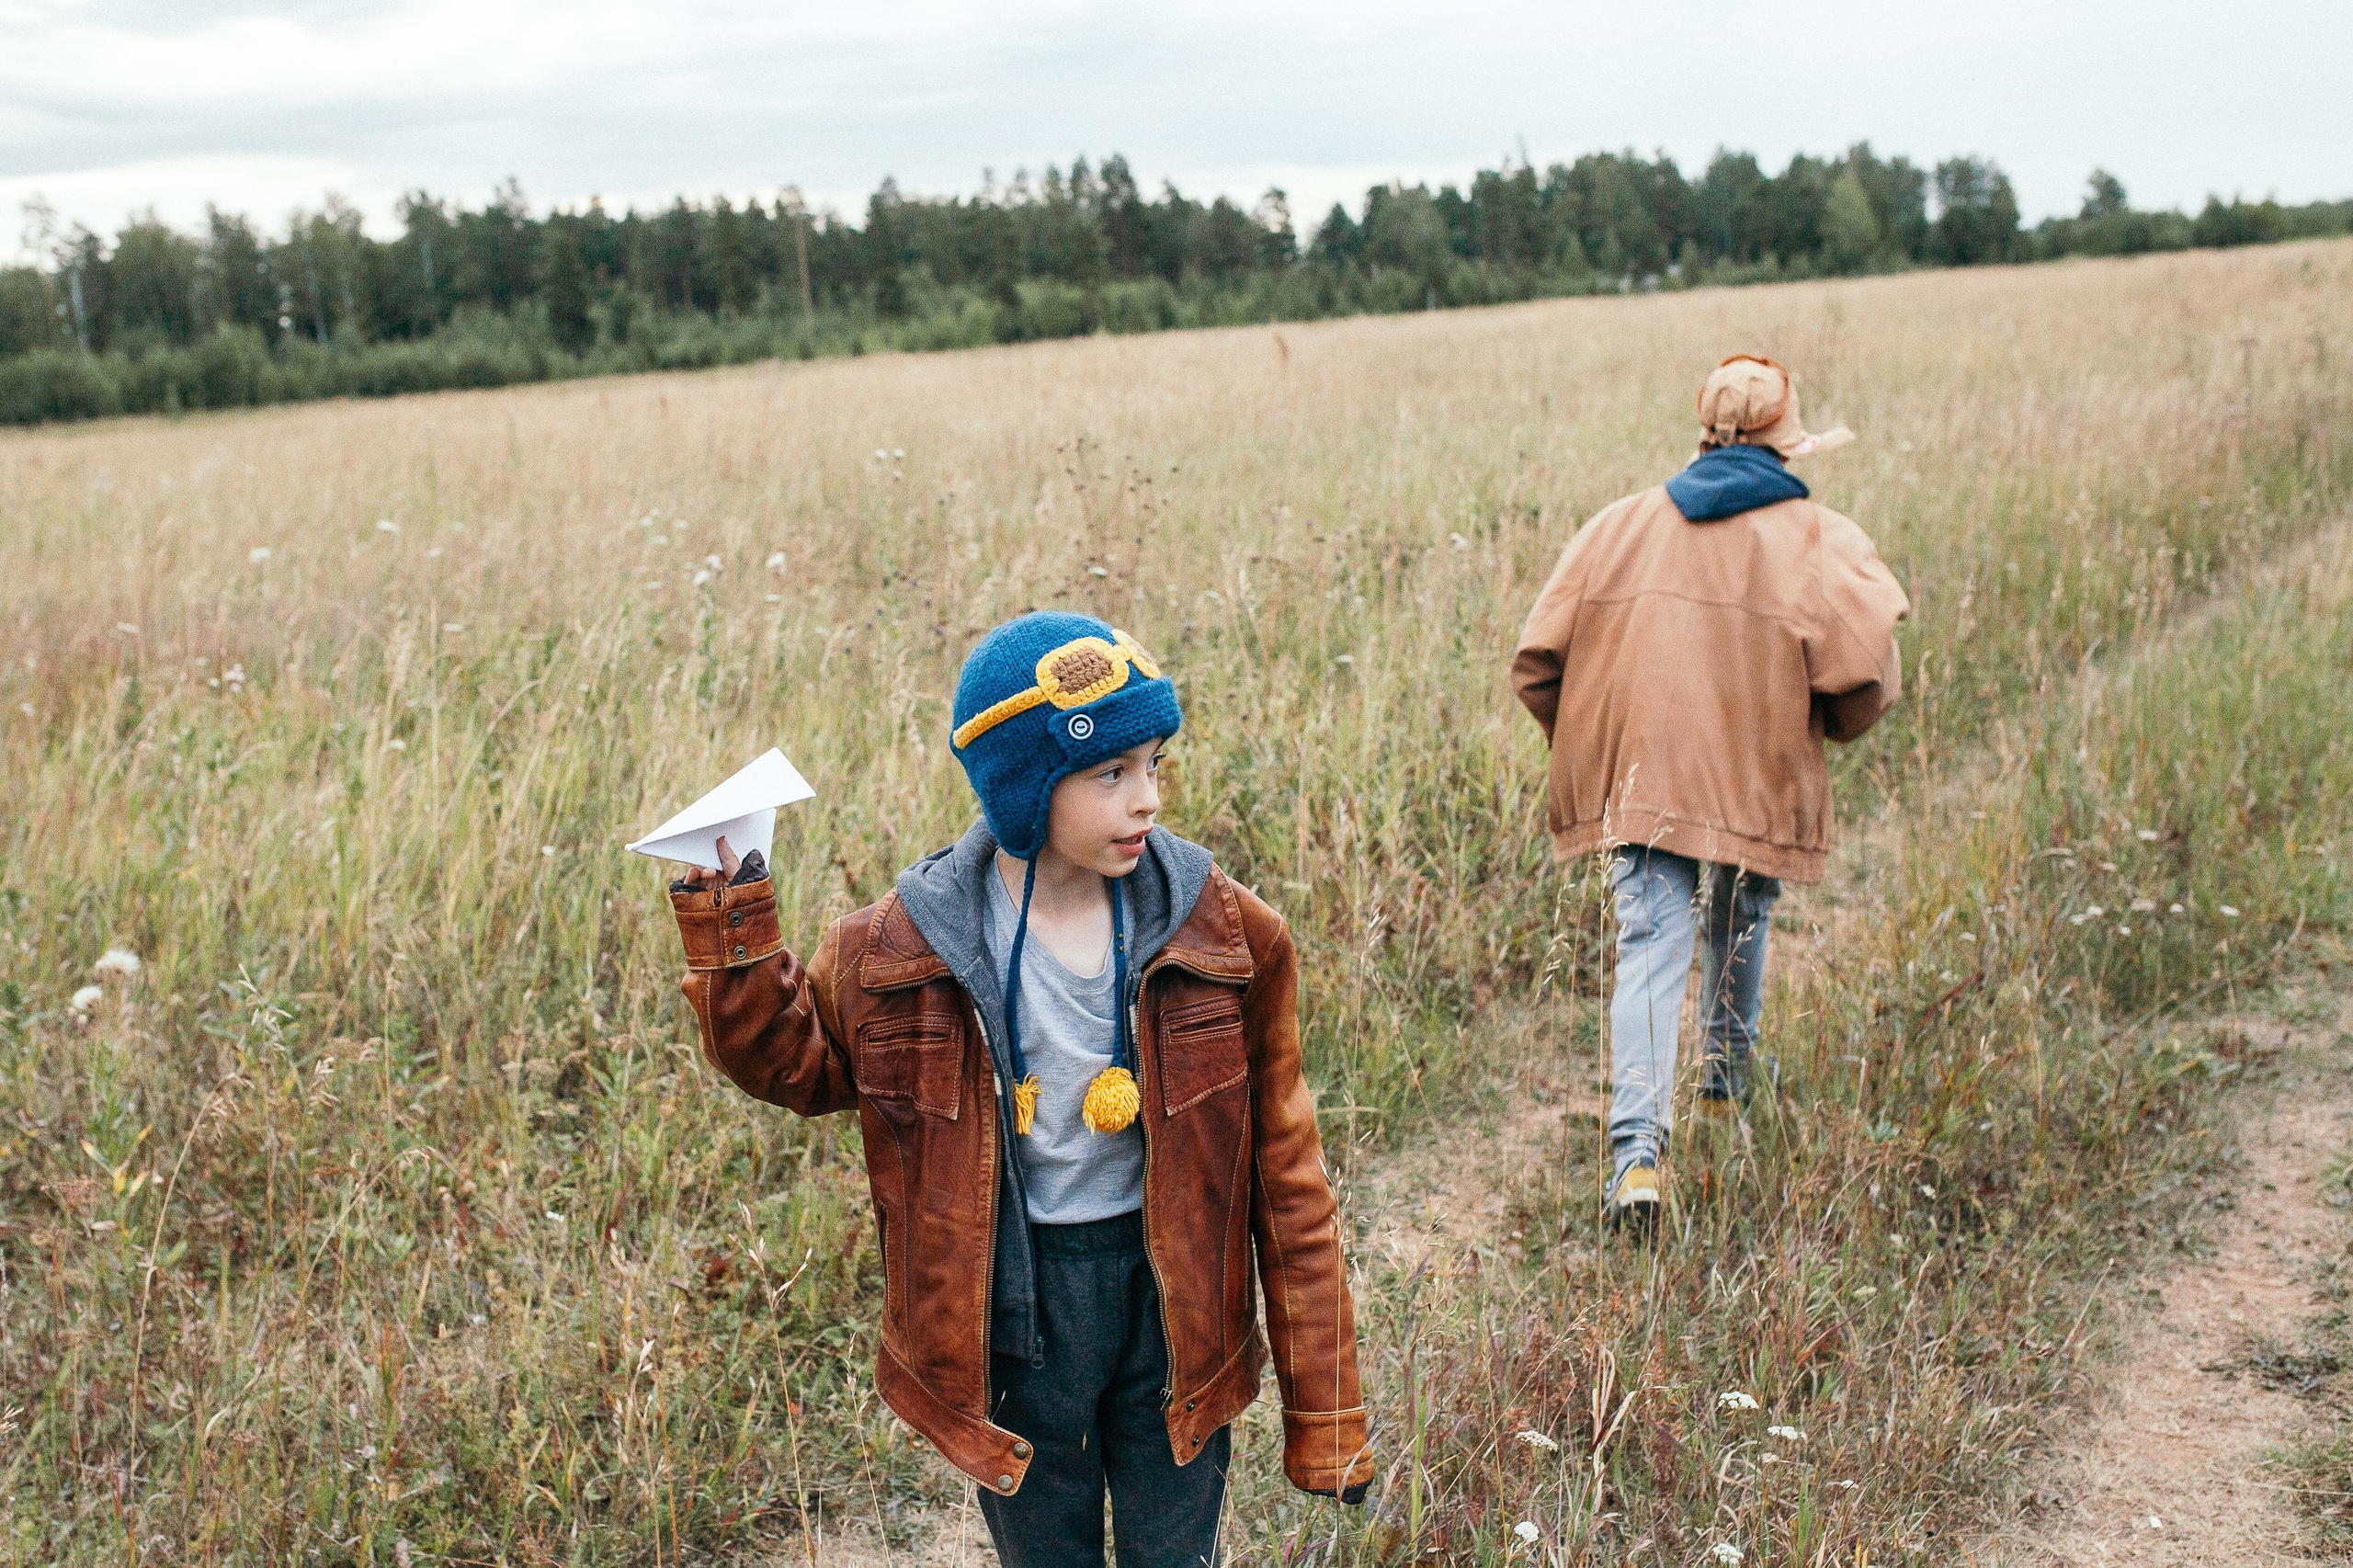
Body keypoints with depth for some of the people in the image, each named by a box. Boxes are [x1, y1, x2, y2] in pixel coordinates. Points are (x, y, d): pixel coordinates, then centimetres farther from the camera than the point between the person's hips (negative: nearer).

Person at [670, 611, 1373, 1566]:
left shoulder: (1222, 937, -11)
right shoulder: (901, 950, -12)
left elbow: (1287, 1185, -5)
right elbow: (794, 1062, 8)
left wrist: (1324, 1415, -3)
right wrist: (731, 931, -11)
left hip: (1171, 1298, 0)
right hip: (1013, 1304, 0)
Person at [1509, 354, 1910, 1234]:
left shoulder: (1623, 524, 7)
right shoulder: (1821, 541, -1)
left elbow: (1539, 659, 4)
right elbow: (1863, 677, -13)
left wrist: (1587, 746, 19)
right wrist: (1827, 726, 10)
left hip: (1636, 781, 1)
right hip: (1758, 784, -1)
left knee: (1650, 950, -2)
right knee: (1739, 929, 24)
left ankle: (1638, 1147, -18)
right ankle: (1727, 1080, 45)